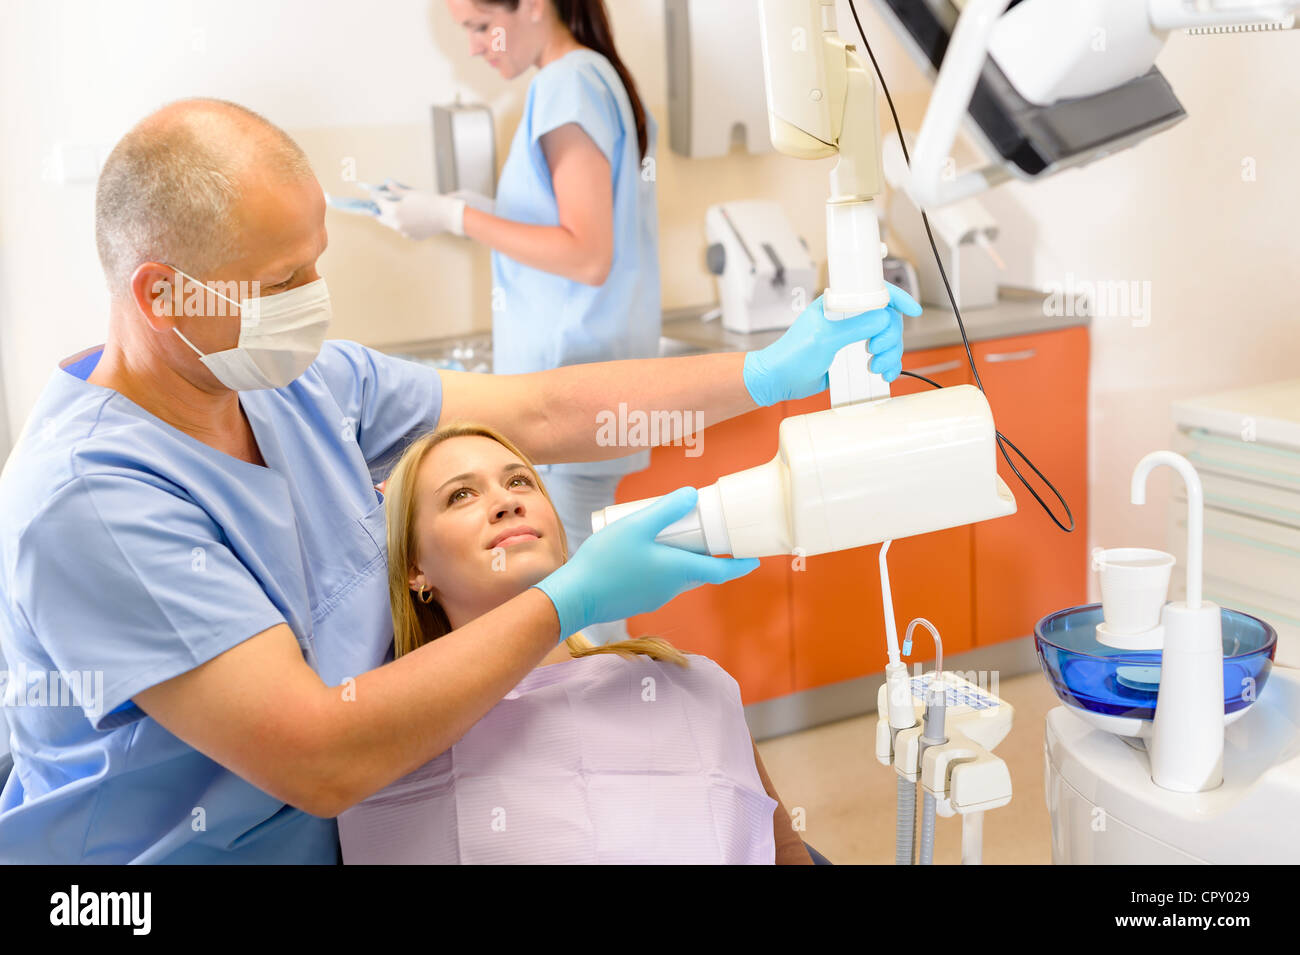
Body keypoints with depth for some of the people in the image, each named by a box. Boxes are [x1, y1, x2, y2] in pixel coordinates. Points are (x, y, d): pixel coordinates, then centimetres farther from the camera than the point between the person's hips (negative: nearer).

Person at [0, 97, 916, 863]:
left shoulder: (303, 382, -1)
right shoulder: (88, 500, -24)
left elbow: (541, 412, 5)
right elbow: (324, 763, -27)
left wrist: (769, 372, 0)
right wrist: (569, 600, -21)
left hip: (333, 831, 6)